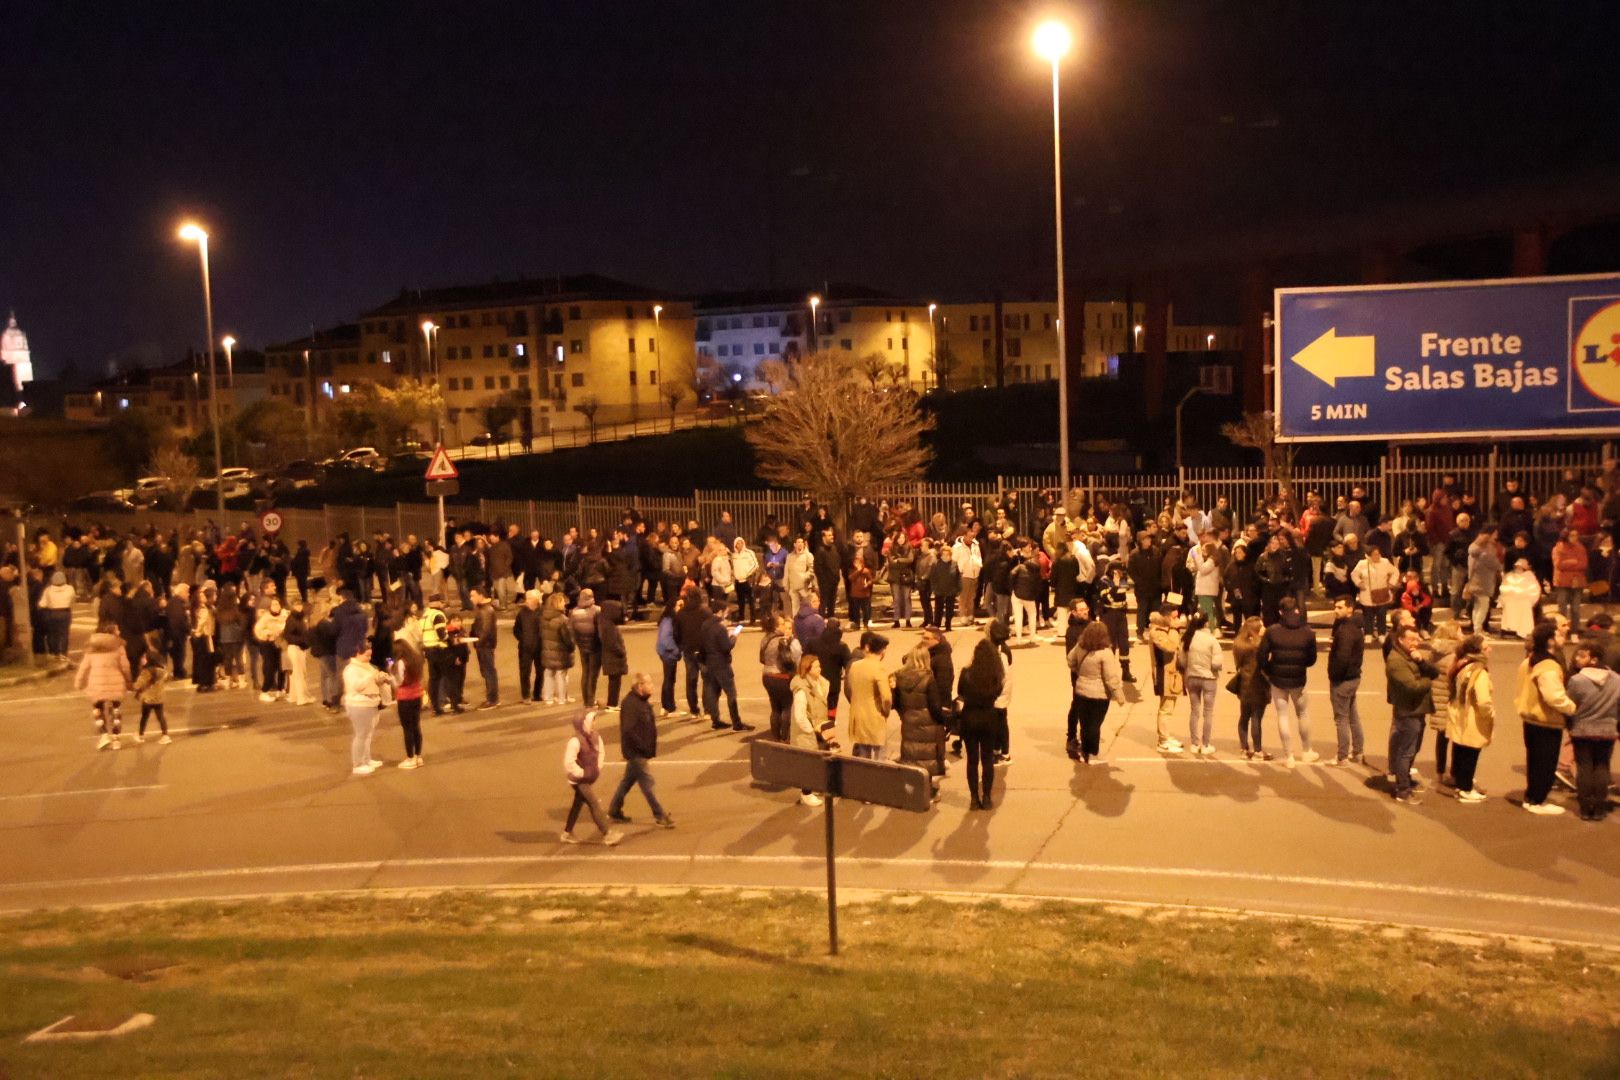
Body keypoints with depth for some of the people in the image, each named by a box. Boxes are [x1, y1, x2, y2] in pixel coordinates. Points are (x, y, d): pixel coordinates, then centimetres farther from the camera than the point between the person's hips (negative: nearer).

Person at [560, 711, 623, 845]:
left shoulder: (595, 737, -1)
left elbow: (601, 752, 17)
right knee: (594, 805, -6)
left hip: (589, 778, 8)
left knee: (578, 804, 18)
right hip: (579, 780, -8)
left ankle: (567, 833, 32)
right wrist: (581, 773, -21)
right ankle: (608, 834, -1)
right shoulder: (575, 741, -25)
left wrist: (598, 767, 7)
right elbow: (569, 762, -29)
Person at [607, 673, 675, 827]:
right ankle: (660, 816, 6)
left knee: (628, 780, 18)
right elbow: (628, 730, -27)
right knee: (647, 783, -1)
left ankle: (614, 812, 30)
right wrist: (644, 749, -23)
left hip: (641, 752, 10)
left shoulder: (642, 701, 9)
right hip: (636, 752, -10)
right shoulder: (631, 704, -22)